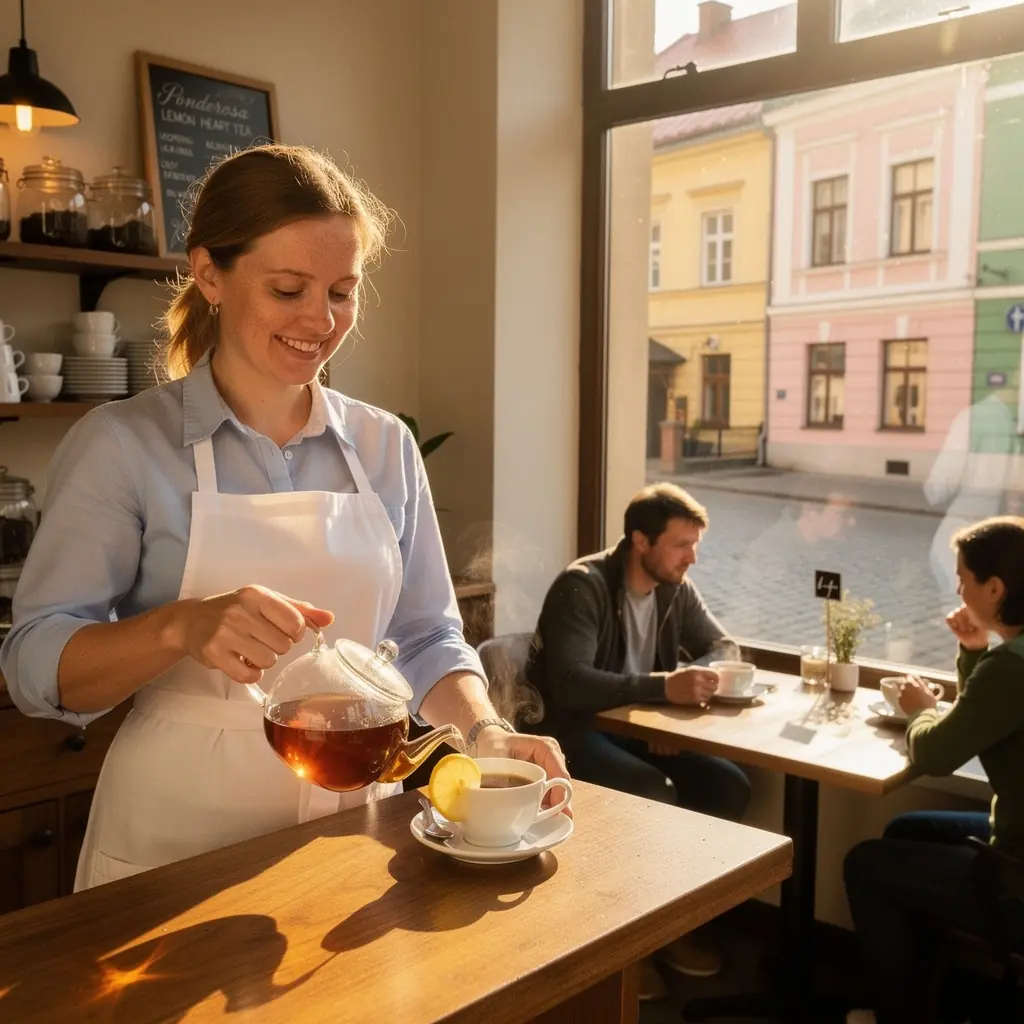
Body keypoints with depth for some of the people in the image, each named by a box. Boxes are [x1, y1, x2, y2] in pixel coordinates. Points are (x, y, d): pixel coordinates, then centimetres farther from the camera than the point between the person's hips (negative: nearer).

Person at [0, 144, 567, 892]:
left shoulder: (386, 447, 1)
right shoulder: (122, 445, -9)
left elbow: (425, 639, 5)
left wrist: (484, 732, -13)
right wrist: (181, 627, -30)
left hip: (357, 825, 4)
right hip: (176, 841, -3)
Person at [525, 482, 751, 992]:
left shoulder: (675, 587, 4)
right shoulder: (582, 586, -19)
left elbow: (722, 647, 10)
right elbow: (569, 684, -31)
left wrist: (696, 679, -13)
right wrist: (664, 687, -37)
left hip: (639, 727, 7)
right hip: (574, 731, -7)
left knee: (729, 785, -13)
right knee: (656, 796, -30)